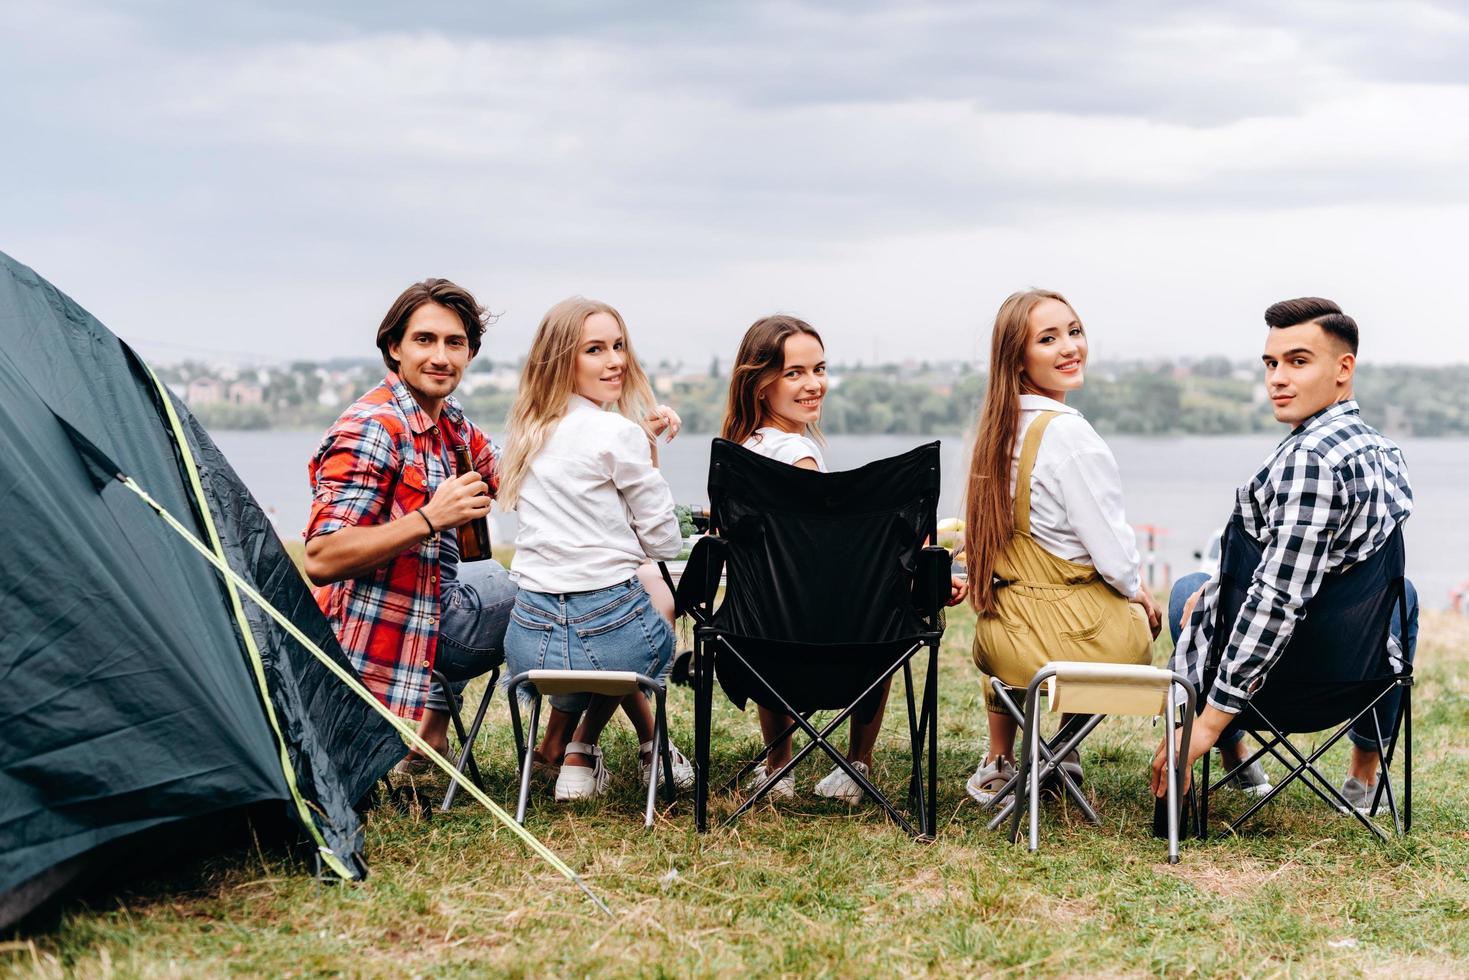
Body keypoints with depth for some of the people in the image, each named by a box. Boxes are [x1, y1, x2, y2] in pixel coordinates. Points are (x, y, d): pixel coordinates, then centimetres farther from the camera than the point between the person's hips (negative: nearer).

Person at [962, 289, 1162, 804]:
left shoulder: (998, 429, 2)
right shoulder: (1068, 433, -20)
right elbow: (1115, 558, -19)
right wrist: (1135, 588, 5)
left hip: (1005, 646, 6)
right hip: (1083, 639, -5)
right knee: (1146, 611, 30)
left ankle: (999, 764, 43)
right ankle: (1065, 753, 32)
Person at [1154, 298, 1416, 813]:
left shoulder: (1308, 459, -28)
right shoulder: (1387, 452, -1)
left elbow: (1279, 601, -31)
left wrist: (1208, 722, -26)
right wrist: (1224, 588, 15)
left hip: (1269, 678, -6)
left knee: (1188, 587, 29)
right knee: (1402, 591, 42)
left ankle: (1232, 757, 42)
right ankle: (1365, 773, 50)